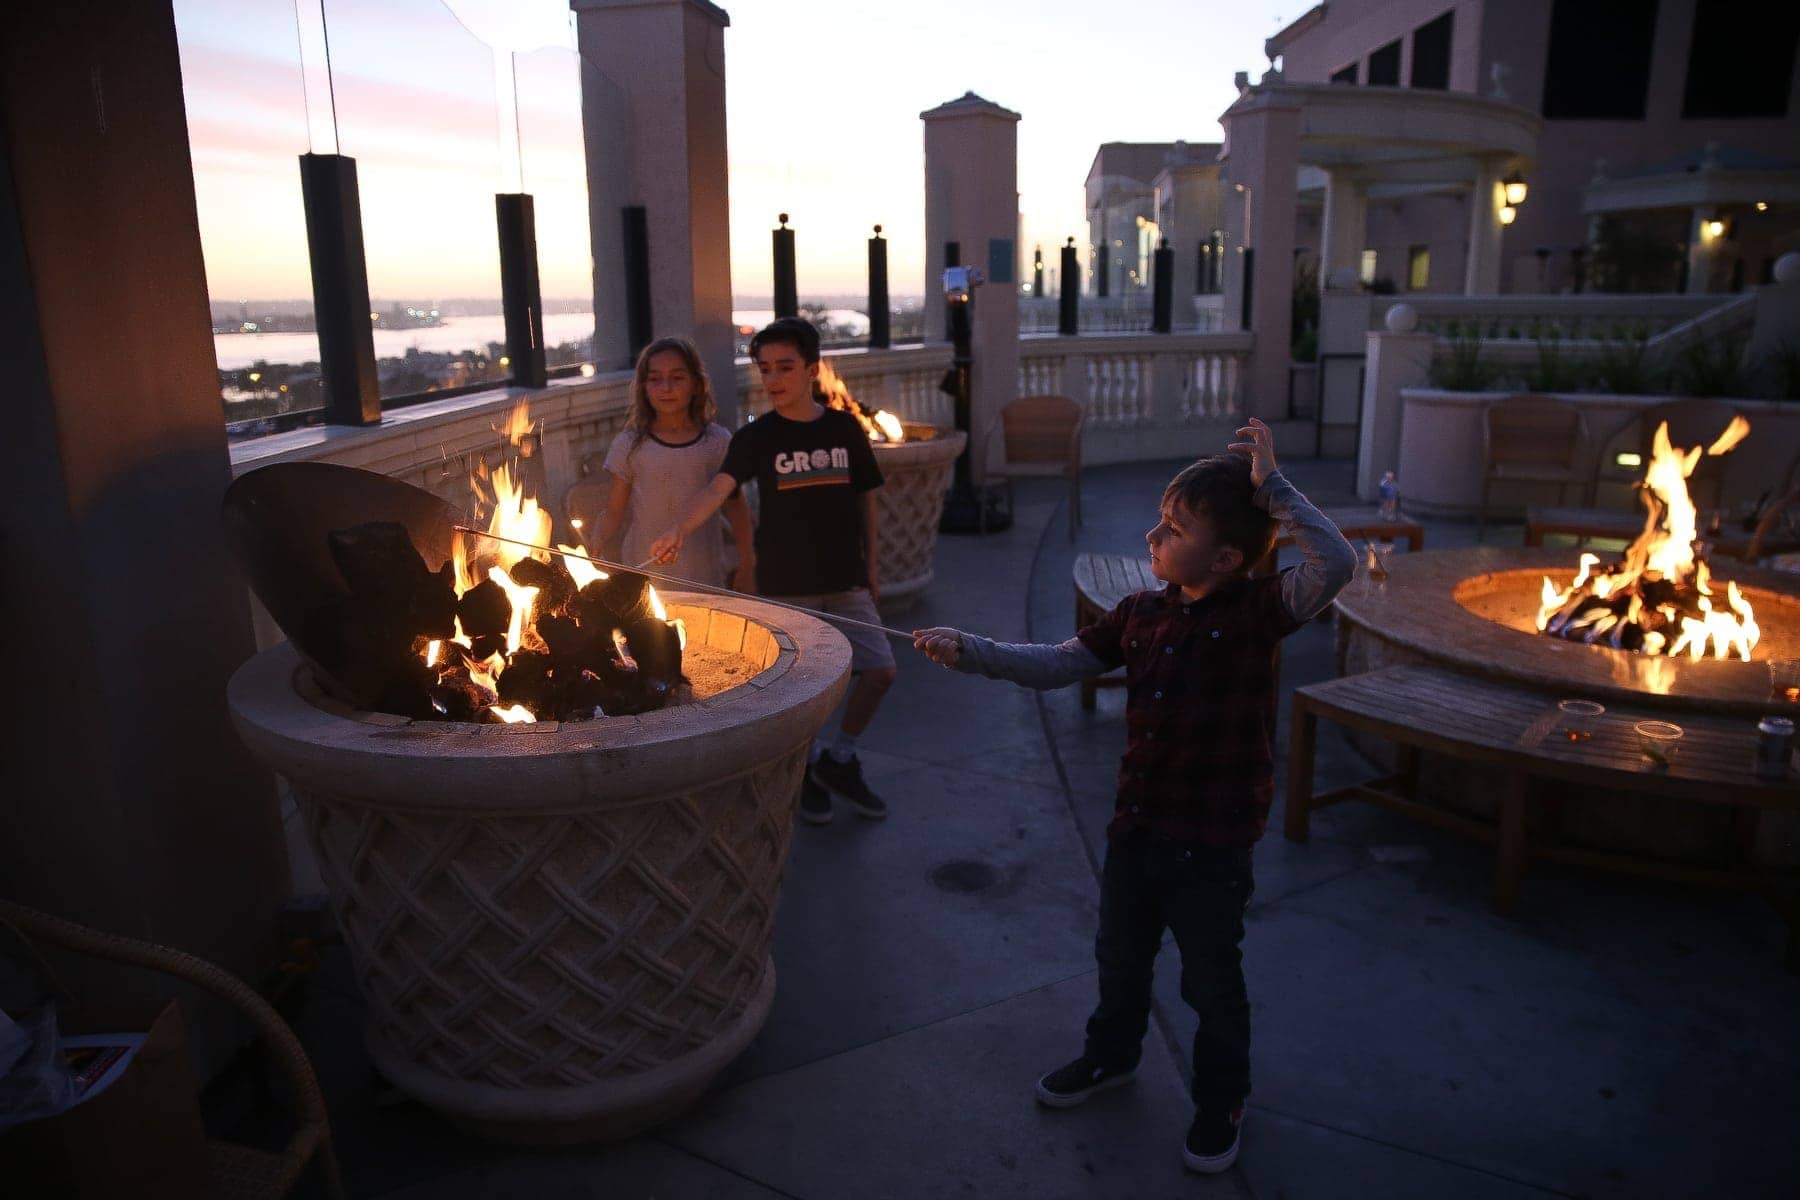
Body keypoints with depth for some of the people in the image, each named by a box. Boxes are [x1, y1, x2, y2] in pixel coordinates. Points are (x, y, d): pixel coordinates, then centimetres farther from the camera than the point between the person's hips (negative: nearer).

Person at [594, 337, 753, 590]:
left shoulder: (718, 441, 0)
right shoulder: (629, 445, -1)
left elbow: (736, 507, 8)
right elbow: (614, 512, 1)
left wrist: (746, 565, 9)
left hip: (704, 578, 1)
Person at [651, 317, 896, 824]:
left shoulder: (844, 428, 2)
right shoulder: (756, 436, -5)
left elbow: (865, 499, 10)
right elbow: (720, 486, -21)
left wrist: (871, 568, 11)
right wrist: (680, 529, -39)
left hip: (844, 580, 2)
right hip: (784, 584, -2)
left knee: (880, 670, -4)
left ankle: (838, 758, 20)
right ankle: (809, 765, 30)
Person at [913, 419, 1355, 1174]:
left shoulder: (1258, 612, -17)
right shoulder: (1141, 614, -1)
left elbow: (1336, 564, -33)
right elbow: (1059, 665, 3)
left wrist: (1272, 491, -31)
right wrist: (972, 653, -5)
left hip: (1212, 847, -6)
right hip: (1135, 828, 6)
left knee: (1211, 981, 15)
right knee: (1120, 955, 26)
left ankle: (1221, 1100, 40)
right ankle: (1111, 1055, 52)